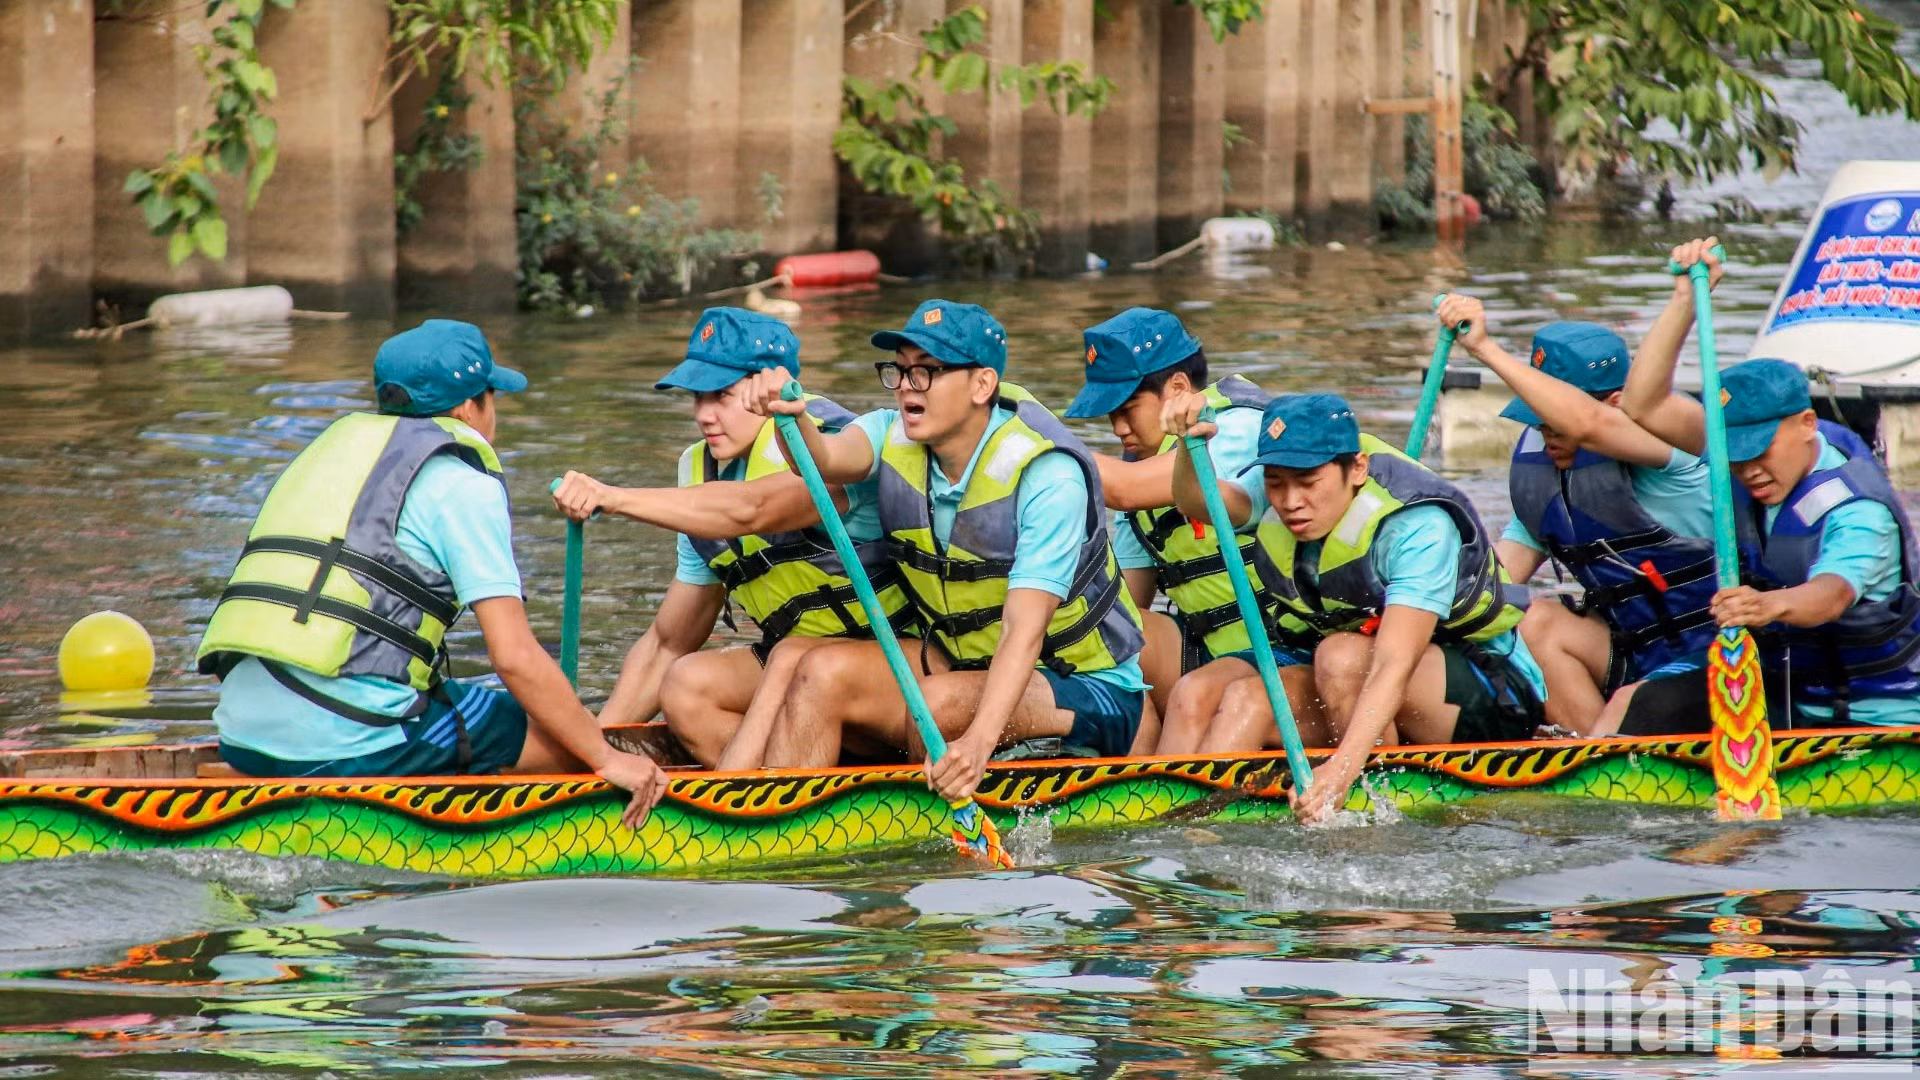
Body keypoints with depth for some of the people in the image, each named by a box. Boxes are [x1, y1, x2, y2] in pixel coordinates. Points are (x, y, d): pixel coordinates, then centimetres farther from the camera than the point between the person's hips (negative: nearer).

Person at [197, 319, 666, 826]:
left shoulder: (331, 445, 24)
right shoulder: (462, 483, 0)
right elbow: (515, 656, -8)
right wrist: (608, 760, 1)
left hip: (241, 739, 8)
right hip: (345, 744, -7)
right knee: (567, 741, 7)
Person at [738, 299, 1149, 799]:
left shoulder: (1048, 476, -23)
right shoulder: (895, 438, -4)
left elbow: (1024, 630, -32)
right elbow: (826, 459, -27)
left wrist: (978, 741, -45)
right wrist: (790, 417, -51)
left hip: (1087, 692, -6)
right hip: (960, 661, 6)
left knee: (942, 703, -34)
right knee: (823, 672, -17)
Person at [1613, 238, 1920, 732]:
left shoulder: (1860, 513, -24)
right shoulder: (1749, 447, -2)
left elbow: (1832, 594, -44)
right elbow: (1646, 406, -8)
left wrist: (1773, 605, -67)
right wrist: (1686, 301, -17)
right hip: (1785, 698, 6)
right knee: (1659, 706, -16)